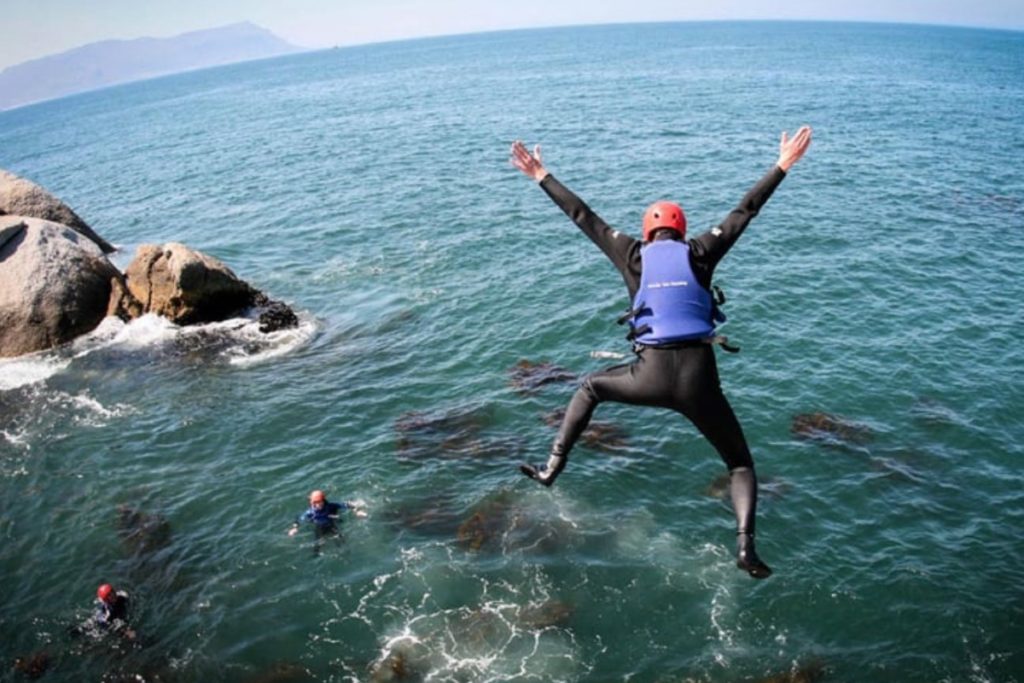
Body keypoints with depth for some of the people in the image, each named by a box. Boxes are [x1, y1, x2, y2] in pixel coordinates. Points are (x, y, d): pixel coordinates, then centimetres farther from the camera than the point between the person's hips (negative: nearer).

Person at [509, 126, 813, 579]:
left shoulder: (633, 254, 11)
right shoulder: (701, 253, 11)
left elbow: (582, 217, 17)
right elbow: (745, 210, 17)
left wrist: (541, 177, 26)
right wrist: (782, 166, 28)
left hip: (651, 377, 0)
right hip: (699, 379, 0)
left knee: (590, 388, 31)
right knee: (740, 462, 18)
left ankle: (551, 469, 26)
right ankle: (745, 544, -5)